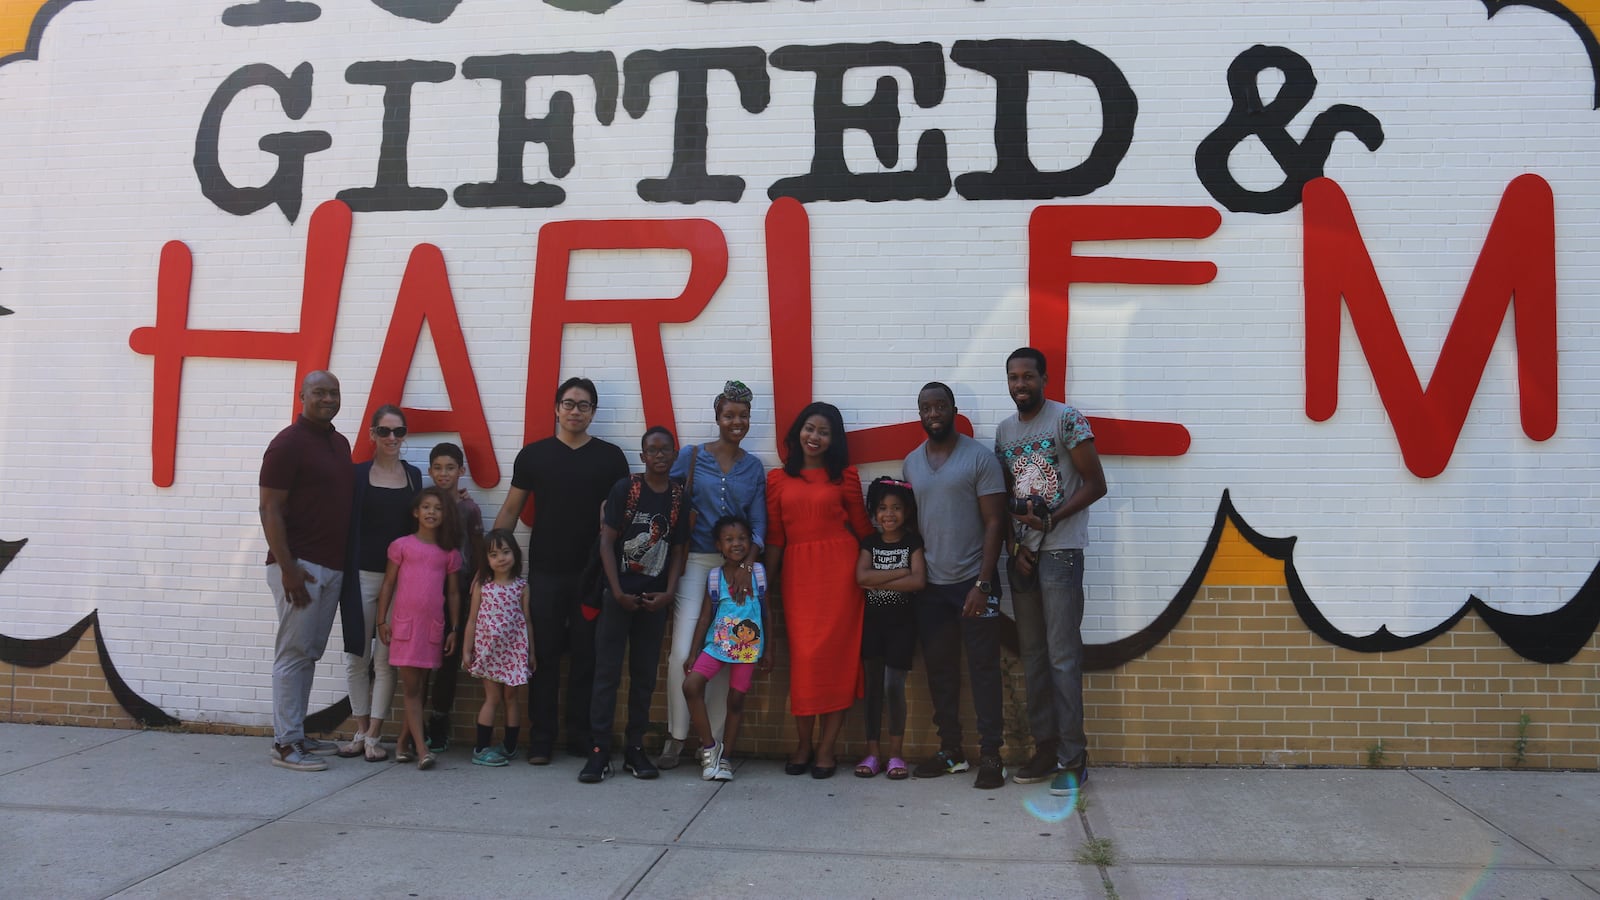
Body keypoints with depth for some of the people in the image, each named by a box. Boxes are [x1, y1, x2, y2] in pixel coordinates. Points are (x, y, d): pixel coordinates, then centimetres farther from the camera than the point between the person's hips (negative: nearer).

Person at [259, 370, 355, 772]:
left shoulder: (340, 443, 14)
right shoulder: (288, 443, -10)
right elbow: (270, 509, -13)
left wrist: (346, 560, 15)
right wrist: (287, 568, -19)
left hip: (332, 566, 8)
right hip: (299, 566, -8)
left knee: (310, 654, 13)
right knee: (293, 653, -4)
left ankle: (297, 734, 21)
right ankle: (285, 744, 2)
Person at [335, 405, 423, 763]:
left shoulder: (413, 475, 7)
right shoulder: (358, 474, 2)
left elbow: (416, 526, 9)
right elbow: (346, 524, 0)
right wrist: (343, 572, -7)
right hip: (361, 575, 0)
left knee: (386, 660, 1)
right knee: (357, 657, 5)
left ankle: (374, 737, 9)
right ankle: (361, 732, 19)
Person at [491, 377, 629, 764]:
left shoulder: (610, 456, 4)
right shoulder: (533, 454, 5)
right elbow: (510, 510, 7)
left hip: (592, 573, 0)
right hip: (545, 572, 0)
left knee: (587, 656, 5)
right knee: (545, 655, 4)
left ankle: (581, 736, 15)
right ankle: (540, 739, 12)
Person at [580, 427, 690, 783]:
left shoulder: (679, 496, 4)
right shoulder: (625, 489, -4)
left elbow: (677, 550, 7)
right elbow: (607, 542, -4)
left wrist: (668, 593, -4)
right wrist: (618, 592, -9)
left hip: (654, 600, 3)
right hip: (618, 596, -3)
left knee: (645, 676, 8)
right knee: (607, 672, -1)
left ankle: (635, 748, 18)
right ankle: (599, 750, 4)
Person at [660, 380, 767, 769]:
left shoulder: (754, 468, 9)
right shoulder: (691, 456, 3)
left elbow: (758, 523, 4)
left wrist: (747, 564, -10)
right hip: (695, 562, -2)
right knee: (683, 651, -10)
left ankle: (712, 740, 12)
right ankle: (676, 736, 5)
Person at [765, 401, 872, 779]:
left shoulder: (844, 475, 5)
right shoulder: (778, 479, 9)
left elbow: (862, 526, 6)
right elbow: (774, 537, 9)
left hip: (838, 568, -1)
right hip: (797, 571, 1)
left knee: (835, 653, -1)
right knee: (803, 656, 0)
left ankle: (826, 748, 7)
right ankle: (803, 744, 13)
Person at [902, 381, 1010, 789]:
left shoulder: (980, 457, -5)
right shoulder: (911, 463, 10)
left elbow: (994, 523, -8)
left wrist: (982, 584, -15)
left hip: (972, 582, -4)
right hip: (930, 586, 5)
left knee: (983, 667, 0)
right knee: (939, 668, 10)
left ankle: (991, 754, 8)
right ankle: (951, 750, 21)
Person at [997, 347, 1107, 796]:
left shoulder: (1067, 419, -5)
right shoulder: (1004, 431, 13)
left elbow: (1096, 484, -7)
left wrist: (1051, 518, -17)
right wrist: (1016, 545, 2)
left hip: (1060, 551, -6)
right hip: (1022, 554, 6)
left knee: (1063, 656, -7)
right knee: (1032, 655, 9)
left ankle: (1072, 758, 1)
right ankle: (1045, 748, 18)